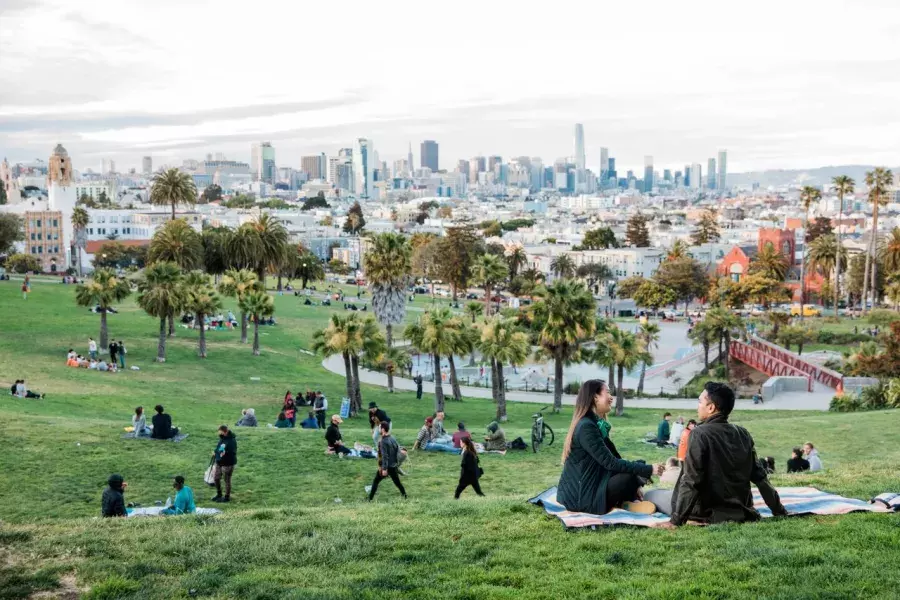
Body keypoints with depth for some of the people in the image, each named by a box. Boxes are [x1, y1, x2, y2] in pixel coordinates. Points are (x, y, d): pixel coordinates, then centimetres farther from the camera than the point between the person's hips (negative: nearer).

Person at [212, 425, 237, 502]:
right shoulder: (221, 439, 6)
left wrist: (225, 453, -38)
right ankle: (219, 494, 36)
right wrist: (215, 453, 6)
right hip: (219, 462, 9)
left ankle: (227, 497, 18)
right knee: (216, 478, 16)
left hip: (227, 463, -9)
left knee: (227, 480, 4)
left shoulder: (231, 441, -20)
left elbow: (233, 452, -25)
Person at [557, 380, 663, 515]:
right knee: (629, 476, -18)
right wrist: (648, 470, -18)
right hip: (578, 497, -9)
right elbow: (610, 463, -22)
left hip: (584, 489, 9)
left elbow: (614, 457, 10)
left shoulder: (597, 424, 12)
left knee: (633, 469, 5)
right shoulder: (586, 427, -19)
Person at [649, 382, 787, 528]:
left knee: (651, 495, 6)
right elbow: (759, 476, 4)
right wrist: (779, 511, 13)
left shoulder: (700, 434, -19)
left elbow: (691, 480, -24)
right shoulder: (743, 434, 0)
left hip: (710, 514, -8)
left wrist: (676, 520, -22)